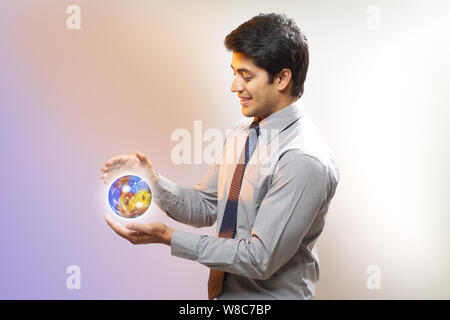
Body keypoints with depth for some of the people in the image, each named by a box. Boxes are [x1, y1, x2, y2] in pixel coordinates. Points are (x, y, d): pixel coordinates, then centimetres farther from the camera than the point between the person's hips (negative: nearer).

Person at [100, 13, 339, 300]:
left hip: (271, 294, -6)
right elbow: (205, 207, 6)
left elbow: (261, 259, -24)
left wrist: (168, 237, -22)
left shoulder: (306, 162, -25)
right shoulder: (243, 131, 1)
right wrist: (153, 180, -10)